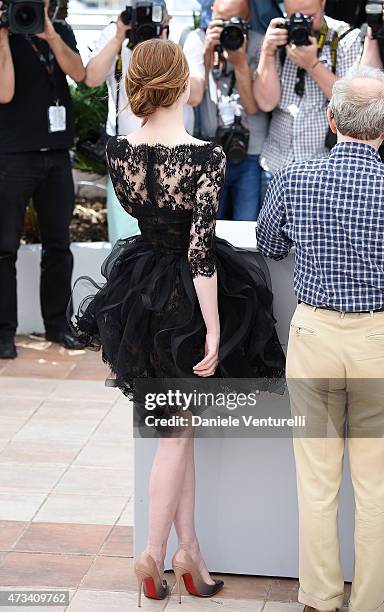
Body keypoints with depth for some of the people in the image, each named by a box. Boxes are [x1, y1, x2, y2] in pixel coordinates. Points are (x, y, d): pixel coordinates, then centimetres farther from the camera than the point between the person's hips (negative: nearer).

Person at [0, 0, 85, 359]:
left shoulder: (61, 32, 10)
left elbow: (78, 73, -5)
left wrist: (51, 35, -16)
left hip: (57, 154, 4)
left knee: (58, 244, 9)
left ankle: (57, 324, 18)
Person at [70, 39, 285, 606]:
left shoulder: (117, 150, -6)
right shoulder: (206, 156, -22)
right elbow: (200, 250, -24)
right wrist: (213, 328, -20)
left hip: (143, 297, 5)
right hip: (191, 300, -5)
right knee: (178, 432, 10)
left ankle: (190, 548, 23)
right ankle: (157, 552, 12)